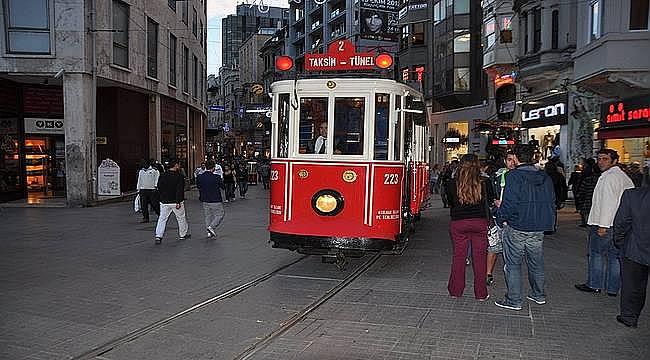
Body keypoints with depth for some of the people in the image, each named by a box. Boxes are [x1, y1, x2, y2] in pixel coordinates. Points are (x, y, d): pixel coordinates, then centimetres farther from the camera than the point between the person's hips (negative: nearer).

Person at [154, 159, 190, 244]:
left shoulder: (162, 176, 3)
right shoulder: (179, 176, -12)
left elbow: (159, 188, 10)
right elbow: (179, 190, -18)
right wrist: (178, 202, -18)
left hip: (164, 202, 4)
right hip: (176, 202, -4)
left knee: (162, 219, 7)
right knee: (181, 218, 13)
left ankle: (158, 236, -3)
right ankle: (182, 234, 24)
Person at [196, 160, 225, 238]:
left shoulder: (199, 177, -6)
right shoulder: (216, 177, -19)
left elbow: (198, 186, 9)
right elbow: (223, 187, -7)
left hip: (205, 200, 5)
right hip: (216, 200, -5)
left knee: (207, 216, 18)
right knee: (219, 215, 13)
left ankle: (209, 232, 22)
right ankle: (211, 227, -3)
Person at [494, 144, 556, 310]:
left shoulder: (514, 175, -14)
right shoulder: (545, 178, 6)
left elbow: (509, 202, -21)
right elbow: (551, 202, 10)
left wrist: (502, 218, -6)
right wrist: (545, 222, 17)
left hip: (516, 228, -6)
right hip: (539, 229, 6)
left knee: (513, 264, 4)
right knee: (536, 263, 20)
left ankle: (514, 301, 9)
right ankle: (539, 295, 34)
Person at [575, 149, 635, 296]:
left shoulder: (609, 176, -15)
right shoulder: (625, 177, 15)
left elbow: (608, 202, -21)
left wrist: (603, 225, -21)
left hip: (604, 224, -8)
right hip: (620, 224, 8)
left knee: (596, 253, 5)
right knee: (615, 256, 11)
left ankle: (594, 285, 11)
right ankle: (613, 288, 16)